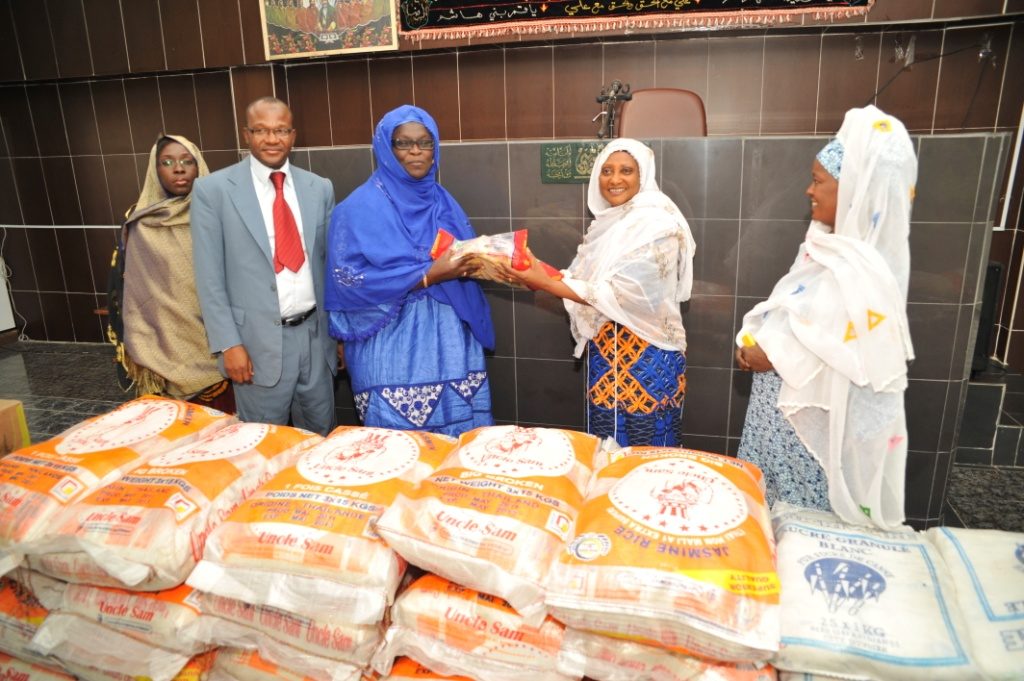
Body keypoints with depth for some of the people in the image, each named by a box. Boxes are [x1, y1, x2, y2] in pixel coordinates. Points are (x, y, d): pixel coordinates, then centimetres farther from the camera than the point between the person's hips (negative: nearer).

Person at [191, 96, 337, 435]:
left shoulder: (320, 188, 5)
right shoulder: (213, 189, -5)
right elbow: (209, 276, -5)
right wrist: (228, 343, -10)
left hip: (314, 333, 3)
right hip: (259, 339, -3)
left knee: (321, 435, 17)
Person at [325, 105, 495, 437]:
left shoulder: (442, 201, 12)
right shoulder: (361, 207, -6)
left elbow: (467, 256, 18)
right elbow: (349, 279, -14)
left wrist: (474, 264, -6)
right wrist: (428, 276, -20)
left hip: (449, 343, 6)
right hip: (393, 351, -5)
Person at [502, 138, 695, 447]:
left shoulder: (656, 224, -15)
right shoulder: (607, 222, 10)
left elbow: (618, 295, -22)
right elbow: (590, 282, 9)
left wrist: (547, 284, -21)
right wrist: (540, 274, -4)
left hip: (645, 355, -8)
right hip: (605, 350, 8)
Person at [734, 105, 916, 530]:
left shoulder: (864, 270, -24)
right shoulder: (826, 246, 5)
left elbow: (853, 360, -26)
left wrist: (775, 355, -18)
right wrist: (752, 339, -3)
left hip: (816, 420, -9)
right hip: (782, 404, 9)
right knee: (762, 504, 22)